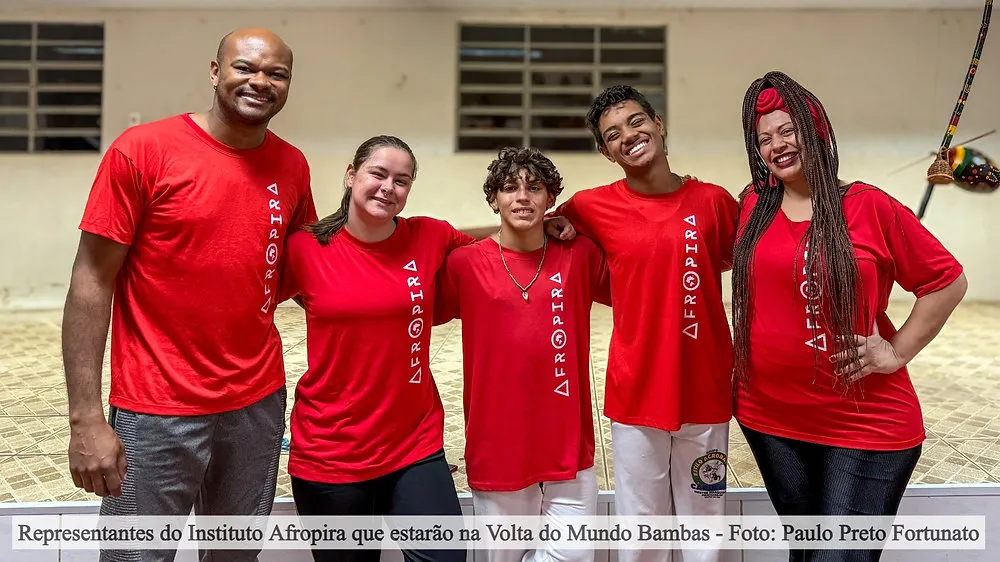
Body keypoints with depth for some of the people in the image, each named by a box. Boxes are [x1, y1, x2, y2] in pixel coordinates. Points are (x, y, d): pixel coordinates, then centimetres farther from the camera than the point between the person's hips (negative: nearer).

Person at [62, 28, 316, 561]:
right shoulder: (141, 151, -9)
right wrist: (86, 418, -13)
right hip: (157, 410, -4)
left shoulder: (292, 167, 3)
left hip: (259, 403, 4)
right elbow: (92, 282, -8)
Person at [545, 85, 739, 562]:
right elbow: (544, 226, 15)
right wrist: (549, 227, -5)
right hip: (636, 395, -1)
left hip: (706, 393, 1)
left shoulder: (713, 200, -1)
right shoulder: (592, 207, -3)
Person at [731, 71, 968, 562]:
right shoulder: (753, 207, 3)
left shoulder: (870, 207, -8)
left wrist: (898, 351, -4)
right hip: (769, 417, 4)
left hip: (866, 426, -4)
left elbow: (947, 282, -1)